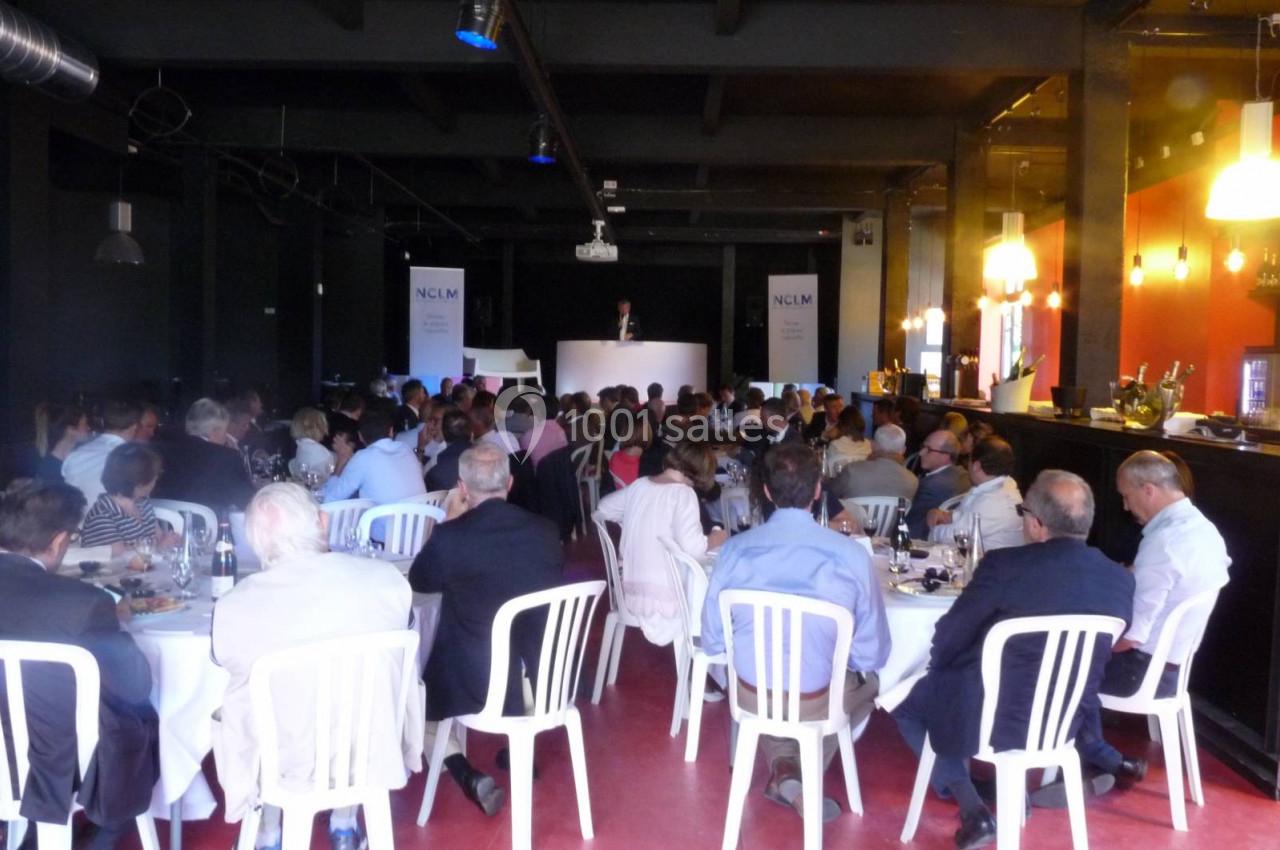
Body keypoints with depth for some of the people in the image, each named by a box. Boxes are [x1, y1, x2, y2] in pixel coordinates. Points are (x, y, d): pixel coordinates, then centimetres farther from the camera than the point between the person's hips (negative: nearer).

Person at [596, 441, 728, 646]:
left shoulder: (639, 485, 5)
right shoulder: (683, 493, -15)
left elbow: (605, 507, 21)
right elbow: (692, 547, -24)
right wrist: (714, 539, -5)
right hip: (665, 597, -7)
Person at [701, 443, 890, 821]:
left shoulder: (734, 549, -12)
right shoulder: (850, 555, -17)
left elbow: (711, 640, -2)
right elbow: (873, 652, -7)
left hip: (750, 695, 2)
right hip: (815, 701, -2)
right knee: (868, 681, 31)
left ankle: (782, 763, 14)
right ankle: (804, 776, 15)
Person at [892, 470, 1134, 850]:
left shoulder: (1006, 565, -21)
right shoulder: (1120, 578, -6)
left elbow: (948, 639, -10)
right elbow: (1091, 652, 10)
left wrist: (937, 667, 12)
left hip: (992, 716, -6)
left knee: (906, 701, 20)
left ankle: (973, 810, 12)